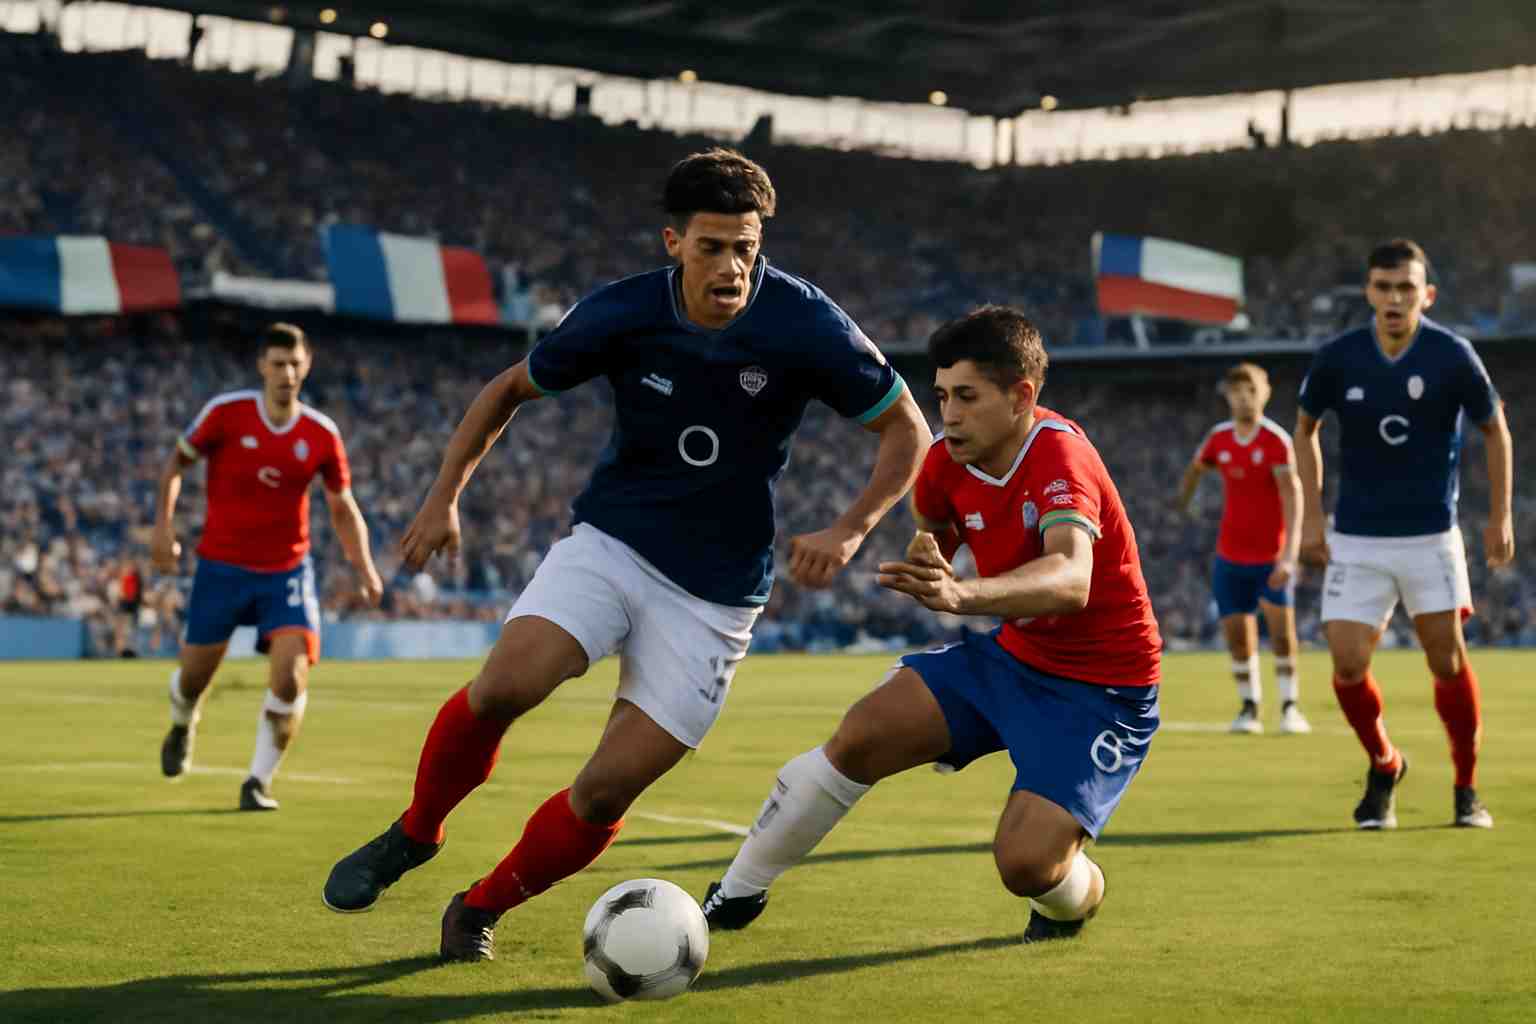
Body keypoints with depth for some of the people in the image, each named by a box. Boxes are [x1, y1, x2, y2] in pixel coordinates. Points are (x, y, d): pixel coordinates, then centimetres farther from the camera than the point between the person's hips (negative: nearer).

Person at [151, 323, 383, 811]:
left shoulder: (322, 434, -5)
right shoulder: (225, 413, -10)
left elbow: (342, 508, 7)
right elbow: (176, 463, 3)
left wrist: (365, 567, -4)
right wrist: (163, 525, -8)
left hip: (287, 571, 1)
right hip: (221, 567, 0)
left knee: (291, 676, -17)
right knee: (195, 675, 9)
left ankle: (258, 781, -2)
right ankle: (183, 725, 47)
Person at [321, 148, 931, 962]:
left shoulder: (805, 327, -15)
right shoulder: (620, 314, -10)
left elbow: (906, 428, -3)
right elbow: (511, 389, 8)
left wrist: (850, 530, -17)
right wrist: (445, 495, -1)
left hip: (715, 591, -1)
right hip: (609, 540, 1)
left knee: (606, 790, -9)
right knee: (503, 685, -25)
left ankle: (482, 908, 16)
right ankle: (415, 833, 2)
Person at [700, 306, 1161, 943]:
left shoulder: (1059, 454, -28)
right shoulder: (949, 461, -5)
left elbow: (1071, 580, -50)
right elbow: (932, 525, 23)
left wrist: (963, 595, -64)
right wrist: (928, 563, 4)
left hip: (1101, 692, -7)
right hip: (1013, 655, 7)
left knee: (1025, 863, -22)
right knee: (860, 736, -9)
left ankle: (1078, 895, 17)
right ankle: (736, 896, 8)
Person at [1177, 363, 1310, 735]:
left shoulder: (1277, 440, -16)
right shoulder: (1218, 438, -1)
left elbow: (1292, 498, -22)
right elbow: (1195, 468, 21)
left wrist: (1289, 555, -31)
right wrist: (1180, 508, 28)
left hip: (1272, 556, -4)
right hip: (1231, 555, 4)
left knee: (1281, 624, -15)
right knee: (1237, 634, 2)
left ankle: (1290, 706, -2)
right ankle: (1249, 707, 17)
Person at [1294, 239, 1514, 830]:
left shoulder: (1452, 357, -11)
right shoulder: (1337, 359, -7)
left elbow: (1494, 430, 4)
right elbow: (1305, 429, 10)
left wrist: (1500, 518, 2)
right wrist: (1313, 517, 5)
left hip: (1431, 536, -1)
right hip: (1355, 540, 1)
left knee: (1447, 661, -1)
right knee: (1348, 667, -6)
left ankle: (1467, 788, 19)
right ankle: (1384, 768, 22)